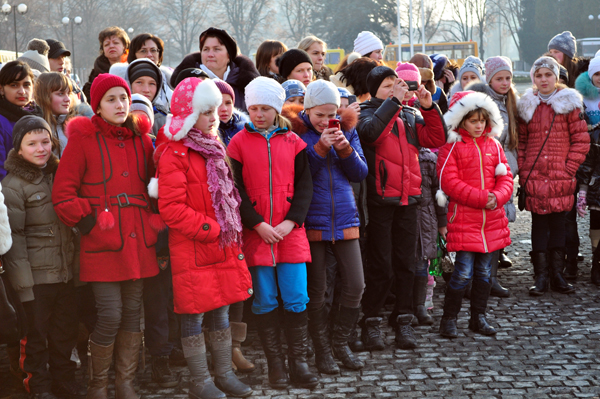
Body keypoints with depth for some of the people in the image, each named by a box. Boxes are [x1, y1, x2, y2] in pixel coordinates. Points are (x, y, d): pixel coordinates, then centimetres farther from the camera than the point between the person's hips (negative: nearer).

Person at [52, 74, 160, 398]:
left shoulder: (142, 140, 12)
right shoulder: (83, 140, -2)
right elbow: (63, 195, -4)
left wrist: (155, 223, 5)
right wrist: (91, 224, -10)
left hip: (138, 242, 5)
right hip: (102, 245, -4)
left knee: (132, 313, 8)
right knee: (110, 316, -8)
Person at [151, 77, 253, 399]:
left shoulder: (214, 147, 13)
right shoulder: (175, 155, -13)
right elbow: (171, 208, -18)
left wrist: (231, 230, 10)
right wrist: (208, 228, -17)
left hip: (223, 245, 7)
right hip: (192, 249, -7)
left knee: (221, 311, 13)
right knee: (194, 314, 2)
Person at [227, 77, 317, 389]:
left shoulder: (293, 142, 6)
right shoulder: (239, 143, 2)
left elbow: (304, 186, 3)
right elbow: (236, 190, -2)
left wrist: (290, 222, -9)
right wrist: (259, 224, -11)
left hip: (290, 232, 1)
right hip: (255, 232, -1)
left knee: (296, 299, 0)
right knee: (264, 301, 4)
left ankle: (298, 362, 12)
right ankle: (275, 365, 15)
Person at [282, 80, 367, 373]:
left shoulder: (346, 128, 8)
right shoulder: (295, 131, -5)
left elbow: (361, 174, 5)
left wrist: (345, 148, -12)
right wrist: (321, 147, -20)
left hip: (345, 219, 4)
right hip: (312, 222, -4)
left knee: (355, 286, 0)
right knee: (316, 291, 2)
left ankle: (340, 342, 20)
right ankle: (321, 350, 18)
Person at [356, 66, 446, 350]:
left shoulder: (410, 116, 15)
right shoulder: (366, 113, 0)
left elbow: (436, 140, 5)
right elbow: (371, 131, -23)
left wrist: (429, 108, -5)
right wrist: (394, 101, -20)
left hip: (407, 199, 5)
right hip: (379, 199, -5)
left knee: (406, 263, 8)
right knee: (381, 265, -2)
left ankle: (403, 319, 17)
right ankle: (370, 321, 9)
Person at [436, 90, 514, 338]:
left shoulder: (493, 145, 12)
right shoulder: (452, 146, -4)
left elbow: (506, 178, 10)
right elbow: (449, 182, -12)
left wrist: (497, 197, -11)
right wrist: (481, 198, -17)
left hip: (492, 219, 5)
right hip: (464, 218, -5)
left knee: (484, 271, 11)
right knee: (463, 273, -8)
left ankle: (478, 317, 23)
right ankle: (449, 319, 5)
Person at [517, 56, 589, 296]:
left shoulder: (569, 103, 2)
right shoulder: (527, 105, 10)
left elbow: (581, 140, 1)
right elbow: (521, 140, 13)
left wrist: (569, 168, -7)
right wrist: (523, 170, 2)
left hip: (561, 177, -1)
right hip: (534, 176, 1)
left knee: (558, 223, 4)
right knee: (539, 224, 2)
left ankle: (557, 275, 12)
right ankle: (541, 278, 5)